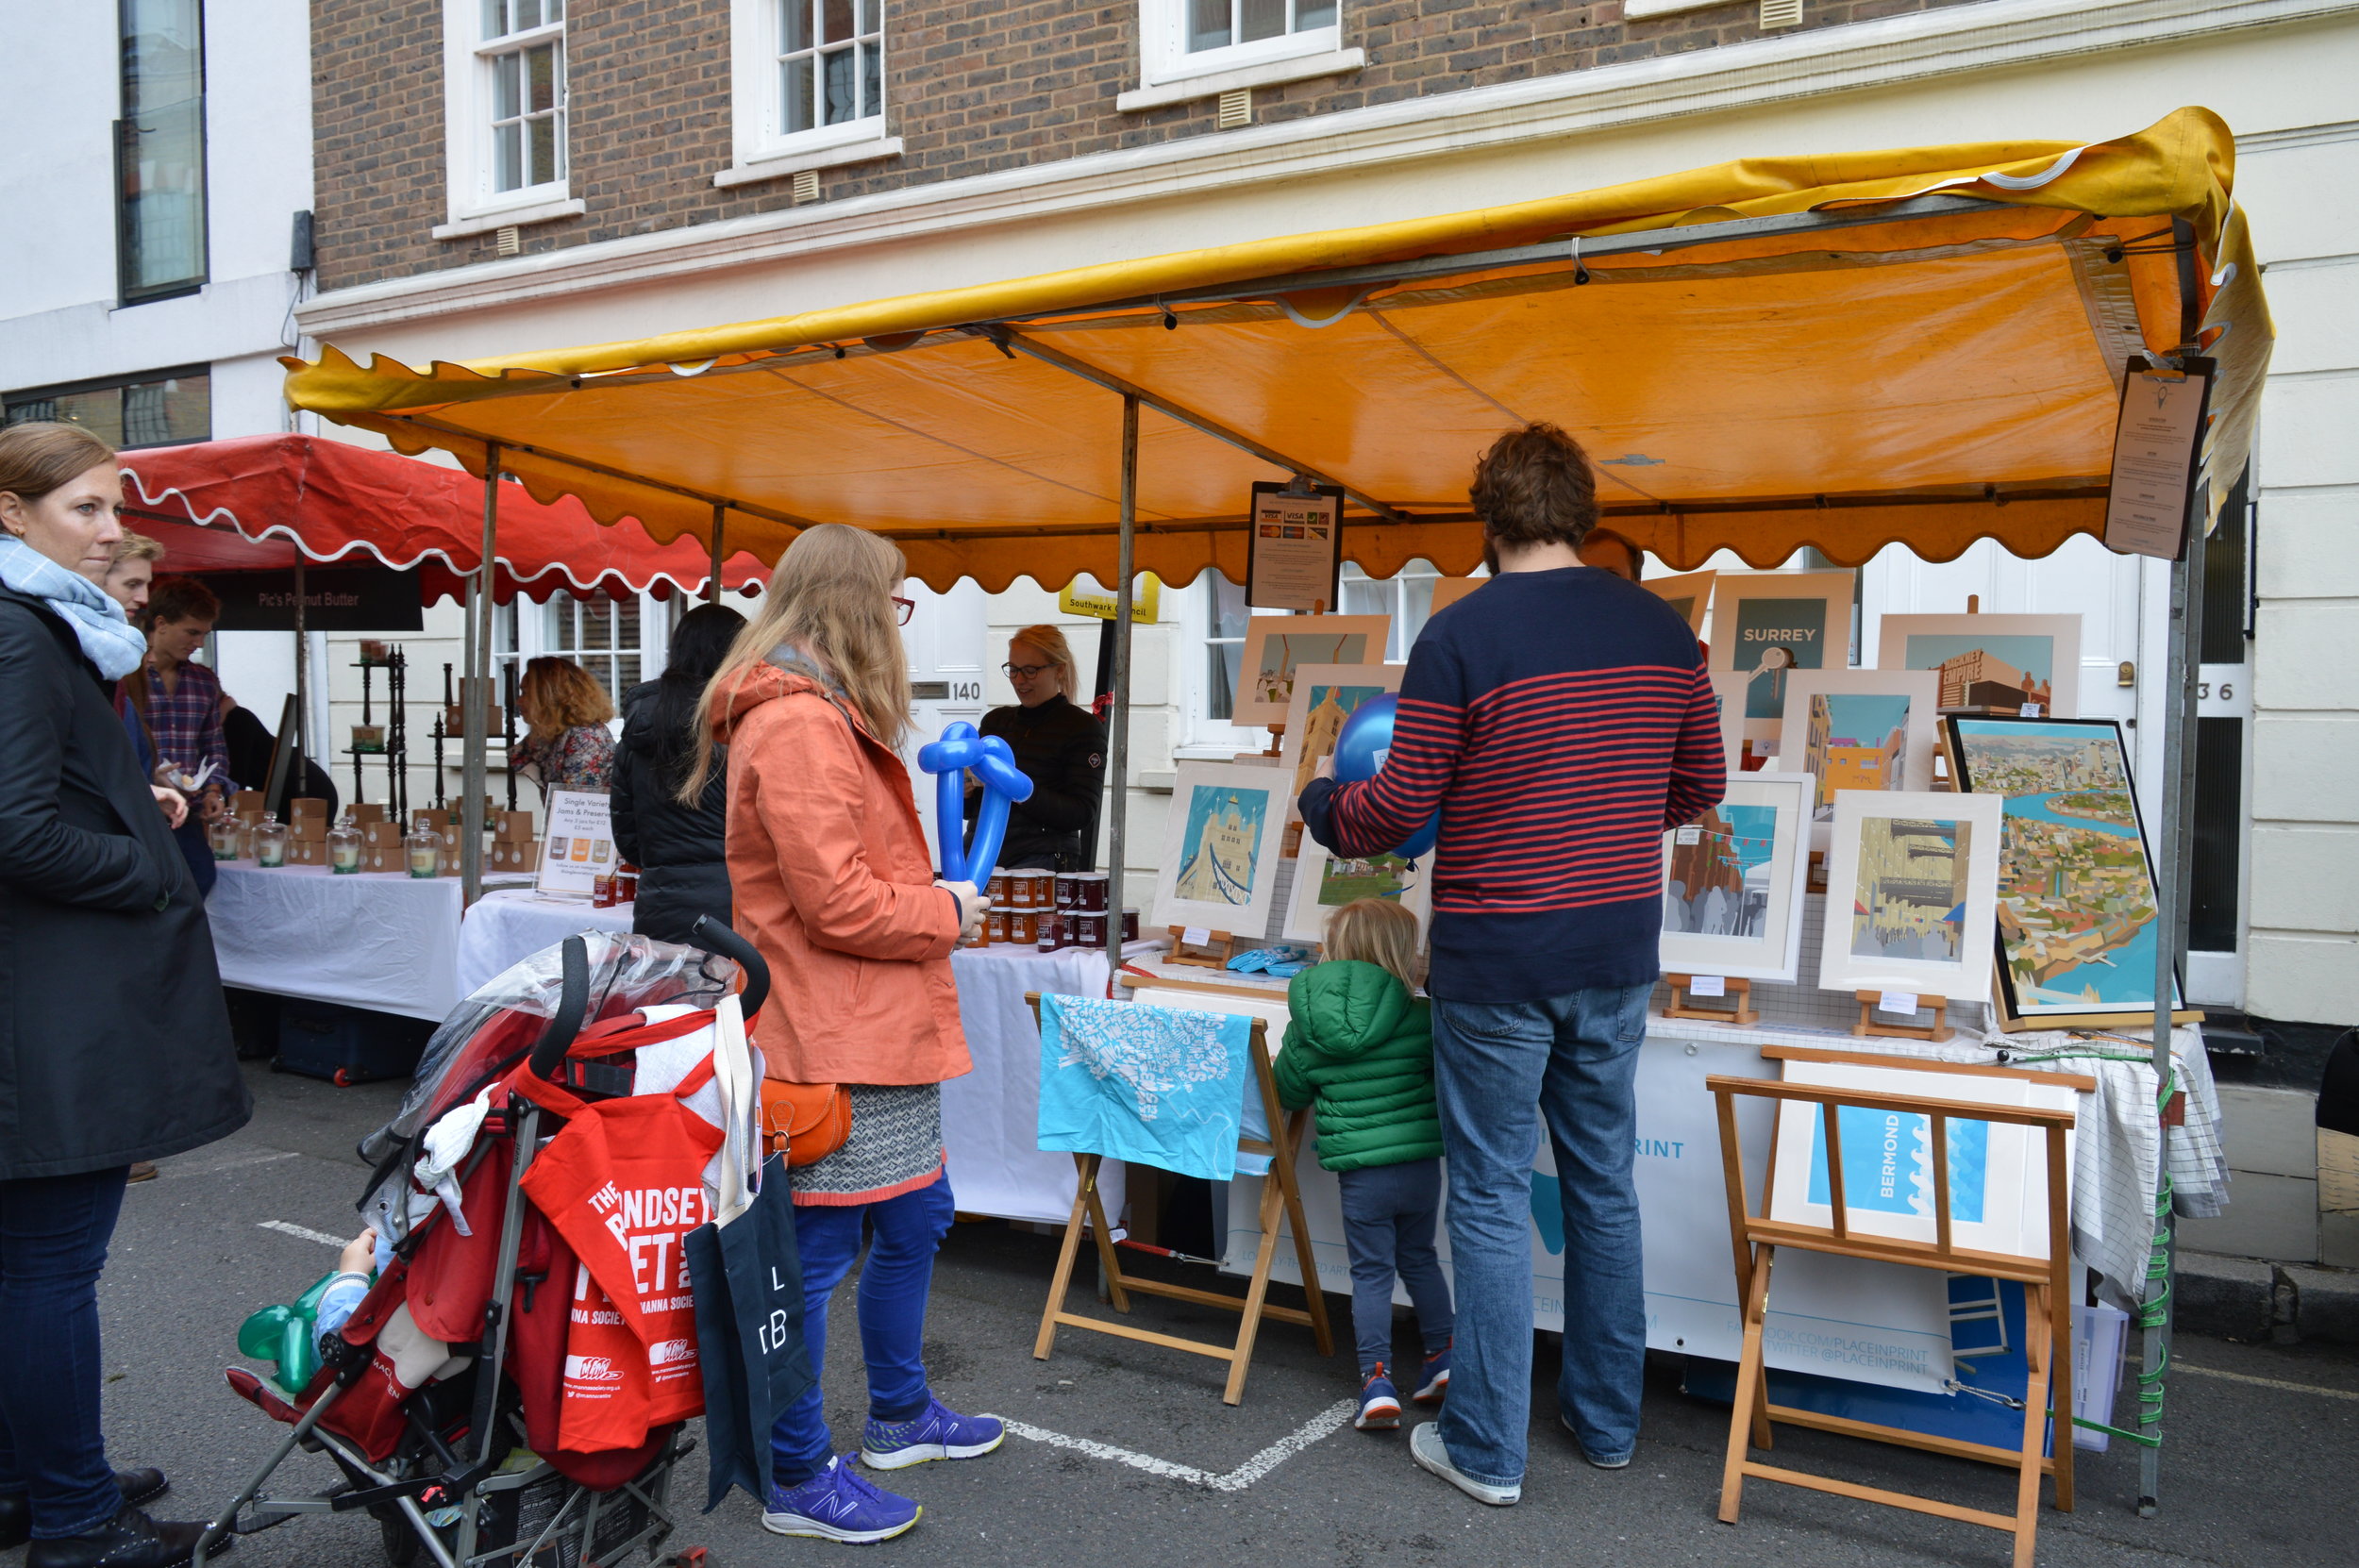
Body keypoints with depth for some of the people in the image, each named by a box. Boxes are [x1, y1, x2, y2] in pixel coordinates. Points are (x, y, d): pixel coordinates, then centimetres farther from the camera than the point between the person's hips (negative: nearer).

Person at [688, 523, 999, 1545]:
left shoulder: (825, 717, 16)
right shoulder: (799, 727, -20)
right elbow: (838, 903, -23)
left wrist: (931, 895, 9)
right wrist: (947, 913, -8)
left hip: (879, 1033, 11)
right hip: (830, 1046, -11)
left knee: (914, 1221, 22)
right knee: (816, 1253, 2)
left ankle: (900, 1415, 40)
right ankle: (799, 1480, 18)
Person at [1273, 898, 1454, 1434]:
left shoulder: (1307, 1032, -4)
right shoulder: (1421, 1020, -8)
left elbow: (1287, 1093, 8)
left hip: (1360, 1174, -1)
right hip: (1420, 1166, 1)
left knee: (1371, 1272, 10)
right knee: (1419, 1258, 22)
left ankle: (1377, 1379, 5)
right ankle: (1442, 1355, 27)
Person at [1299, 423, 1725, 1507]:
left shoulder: (1461, 635, -15)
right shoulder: (1663, 628, 2)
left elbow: (1400, 806, -13)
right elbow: (1699, 788, 11)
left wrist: (1323, 808, 8)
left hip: (1496, 959, -5)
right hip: (1618, 947, 6)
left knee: (1493, 1200, 6)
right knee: (1602, 1184, 18)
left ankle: (1487, 1449, 17)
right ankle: (1607, 1419, 33)